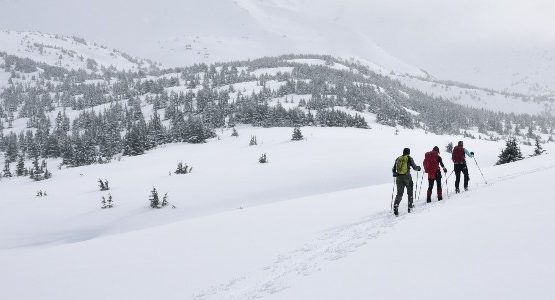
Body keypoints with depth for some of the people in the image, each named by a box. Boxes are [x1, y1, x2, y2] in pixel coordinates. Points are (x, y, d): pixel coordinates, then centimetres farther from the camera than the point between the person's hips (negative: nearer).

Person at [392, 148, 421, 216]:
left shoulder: (398, 159, 8)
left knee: (399, 193, 5)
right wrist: (418, 168, 19)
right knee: (410, 192, 15)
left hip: (399, 178, 3)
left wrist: (395, 174, 31)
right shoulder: (409, 158, -2)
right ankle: (410, 208, 17)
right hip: (407, 177, -3)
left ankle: (395, 206, -15)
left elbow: (393, 169, 11)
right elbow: (414, 167, -3)